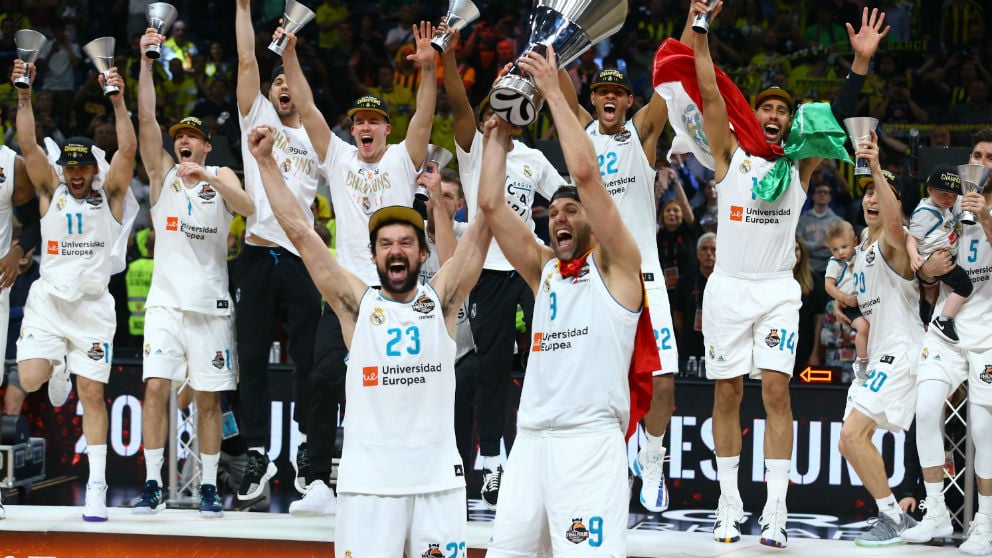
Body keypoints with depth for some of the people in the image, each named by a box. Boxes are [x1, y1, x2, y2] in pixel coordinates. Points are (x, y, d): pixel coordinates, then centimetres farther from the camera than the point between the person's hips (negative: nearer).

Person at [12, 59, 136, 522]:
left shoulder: (109, 192, 3)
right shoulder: (51, 188, 6)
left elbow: (128, 150, -9)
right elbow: (28, 145, -4)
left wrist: (118, 101, -18)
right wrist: (24, 96, -14)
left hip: (92, 305, -1)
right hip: (49, 298, 1)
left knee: (92, 393, -3)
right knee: (30, 380, -14)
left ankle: (97, 486, 1)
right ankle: (58, 368, 24)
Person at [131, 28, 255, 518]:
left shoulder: (221, 176, 7)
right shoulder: (162, 171, 8)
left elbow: (248, 207, -12)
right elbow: (146, 118, -4)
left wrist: (208, 179, -25)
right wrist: (147, 60, -12)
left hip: (211, 304, 0)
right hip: (166, 300, 0)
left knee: (208, 398, 1)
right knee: (156, 388, -10)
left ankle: (208, 487, 8)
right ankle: (152, 486, -6)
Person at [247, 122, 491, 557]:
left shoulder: (441, 299, 7)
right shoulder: (358, 303, 6)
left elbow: (483, 225, 3)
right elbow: (298, 229, 4)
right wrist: (265, 161, 1)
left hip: (439, 478, 1)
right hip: (369, 480, -1)